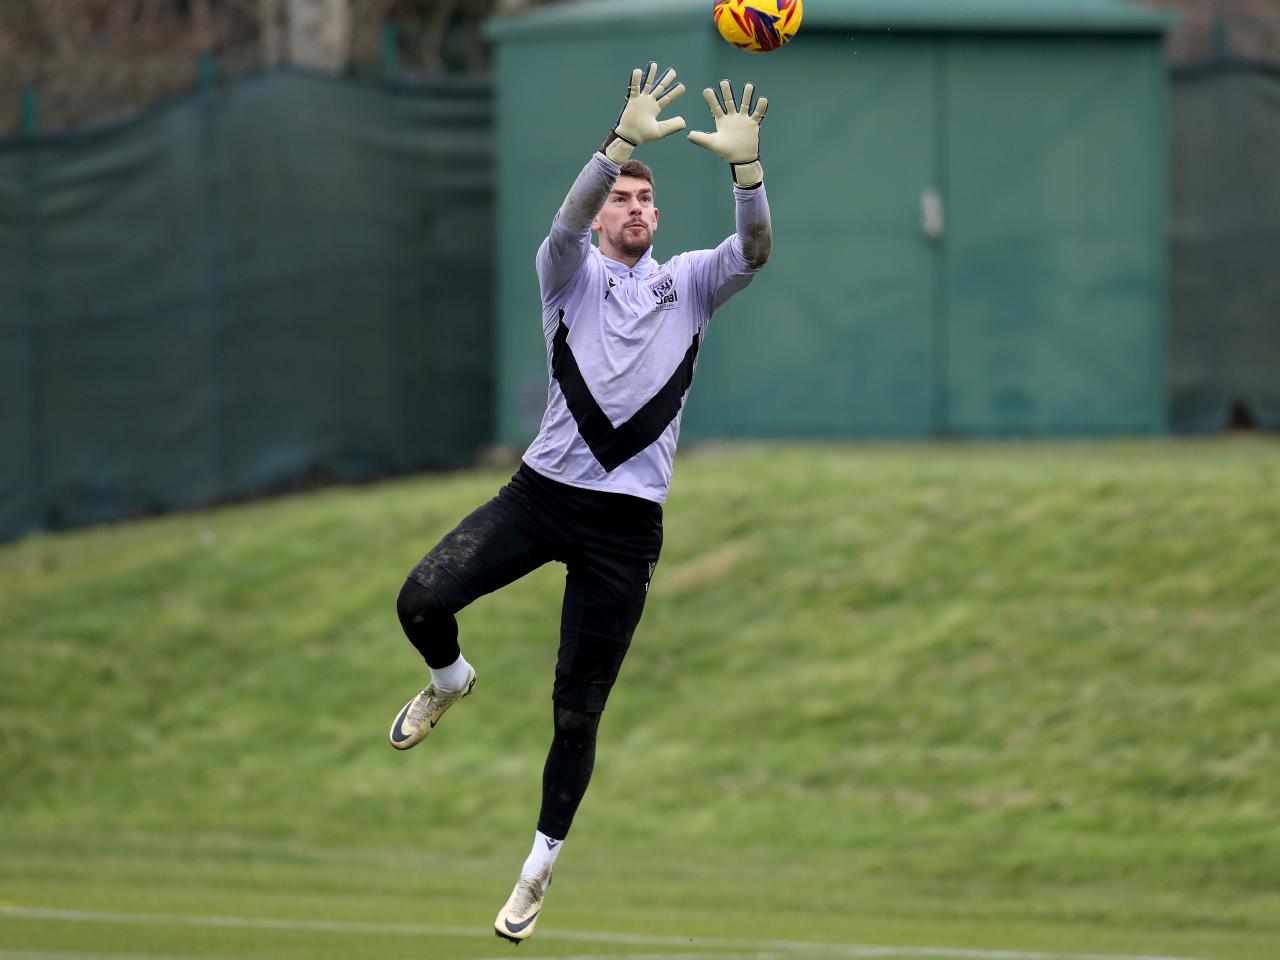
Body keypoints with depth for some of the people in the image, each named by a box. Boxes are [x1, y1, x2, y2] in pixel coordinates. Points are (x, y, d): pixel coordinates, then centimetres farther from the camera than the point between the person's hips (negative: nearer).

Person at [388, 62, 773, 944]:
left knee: (578, 712, 3)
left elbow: (755, 251, -12)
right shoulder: (572, 273, 2)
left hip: (626, 522, 1)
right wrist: (622, 144, -36)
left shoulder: (688, 283, 7)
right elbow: (568, 224, -21)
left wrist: (744, 165, -30)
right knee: (422, 600, -21)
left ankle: (541, 867, 20)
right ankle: (451, 681, 14)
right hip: (544, 490, -1)